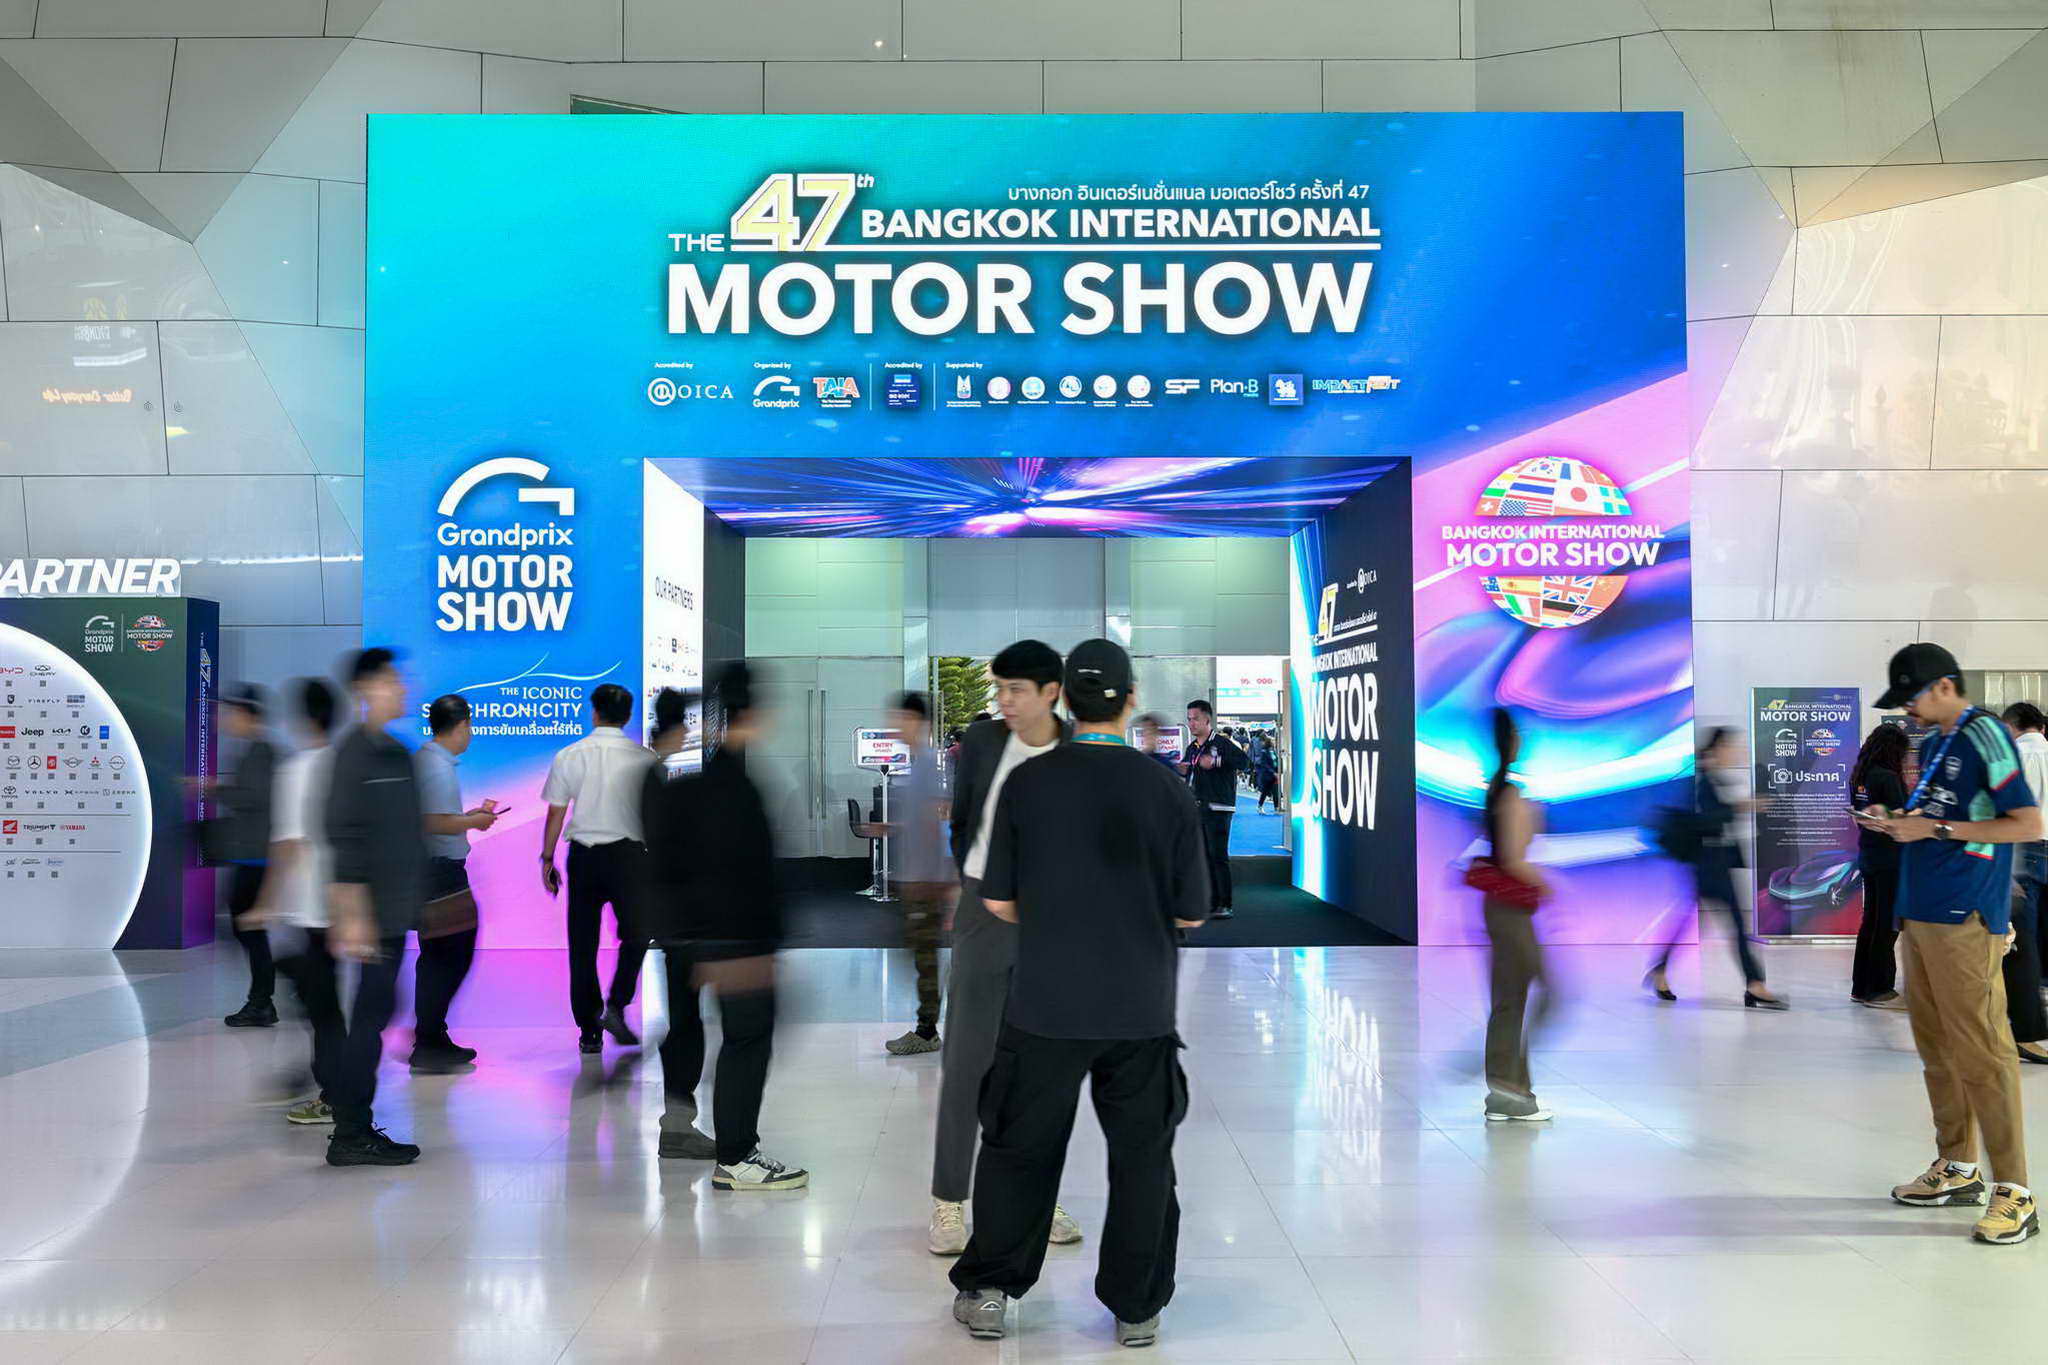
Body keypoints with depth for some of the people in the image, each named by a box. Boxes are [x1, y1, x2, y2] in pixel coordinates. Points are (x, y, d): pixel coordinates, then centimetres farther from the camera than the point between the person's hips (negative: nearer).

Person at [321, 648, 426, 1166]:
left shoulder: (396, 752, 15)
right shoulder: (356, 752, -12)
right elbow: (345, 837, -17)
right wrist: (353, 916, -21)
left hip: (395, 910, 9)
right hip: (374, 911, -9)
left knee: (373, 1013, 12)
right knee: (371, 1013, -5)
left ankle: (354, 1129, 20)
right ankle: (352, 1135, 2)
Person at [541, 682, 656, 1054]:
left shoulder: (568, 756, 0)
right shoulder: (644, 758, -3)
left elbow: (555, 813, 2)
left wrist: (547, 859, 11)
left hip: (583, 855, 1)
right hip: (629, 853, -1)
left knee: (582, 944, 9)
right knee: (634, 936, 15)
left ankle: (588, 1031, 11)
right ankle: (615, 1006, -3)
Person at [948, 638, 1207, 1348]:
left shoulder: (1026, 782, -6)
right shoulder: (1167, 789, -6)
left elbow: (997, 901, -2)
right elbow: (1192, 913, -1)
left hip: (1045, 1005, 0)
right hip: (1141, 1010, 0)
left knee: (1020, 1149, 14)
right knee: (1142, 1157, 12)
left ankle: (988, 1290, 23)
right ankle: (1136, 1308, 22)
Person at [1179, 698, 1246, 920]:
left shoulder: (1221, 743, -8)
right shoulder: (1191, 748, 16)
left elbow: (1242, 760, -22)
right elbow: (1186, 769, 30)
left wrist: (1216, 761, -29)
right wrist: (1182, 769, 8)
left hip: (1217, 808, -8)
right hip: (1197, 808, 8)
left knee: (1219, 856, -9)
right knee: (1204, 856, 8)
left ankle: (1226, 905, -5)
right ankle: (1213, 902, 14)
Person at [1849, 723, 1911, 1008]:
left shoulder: (1858, 776, 7)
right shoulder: (1888, 778, -17)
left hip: (1867, 854, 8)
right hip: (1890, 857, -8)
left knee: (1870, 920, 15)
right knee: (1888, 923, 1)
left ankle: (1861, 986, 20)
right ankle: (1880, 989, 6)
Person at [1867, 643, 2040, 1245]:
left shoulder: (1985, 735, -9)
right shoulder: (1933, 742, 17)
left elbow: (2028, 824, -13)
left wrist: (1935, 829, -14)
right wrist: (1897, 823, 7)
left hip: (1964, 922, -9)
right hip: (1920, 916, 9)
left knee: (1980, 1053, -8)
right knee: (1937, 1050, 13)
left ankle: (2014, 1194, -2)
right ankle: (1958, 1170, 24)